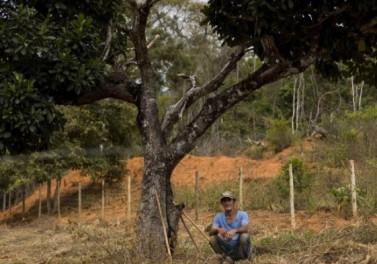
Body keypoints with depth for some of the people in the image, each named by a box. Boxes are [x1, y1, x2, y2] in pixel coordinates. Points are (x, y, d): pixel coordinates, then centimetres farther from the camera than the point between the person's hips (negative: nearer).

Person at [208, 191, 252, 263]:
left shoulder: (242, 214, -8)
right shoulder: (218, 217, 1)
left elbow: (245, 228, -28)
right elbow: (210, 232, -13)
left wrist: (234, 230, -50)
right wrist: (218, 229, -36)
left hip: (240, 248, -2)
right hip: (228, 249, 2)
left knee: (244, 236, -32)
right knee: (212, 239, -20)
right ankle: (228, 259, -1)